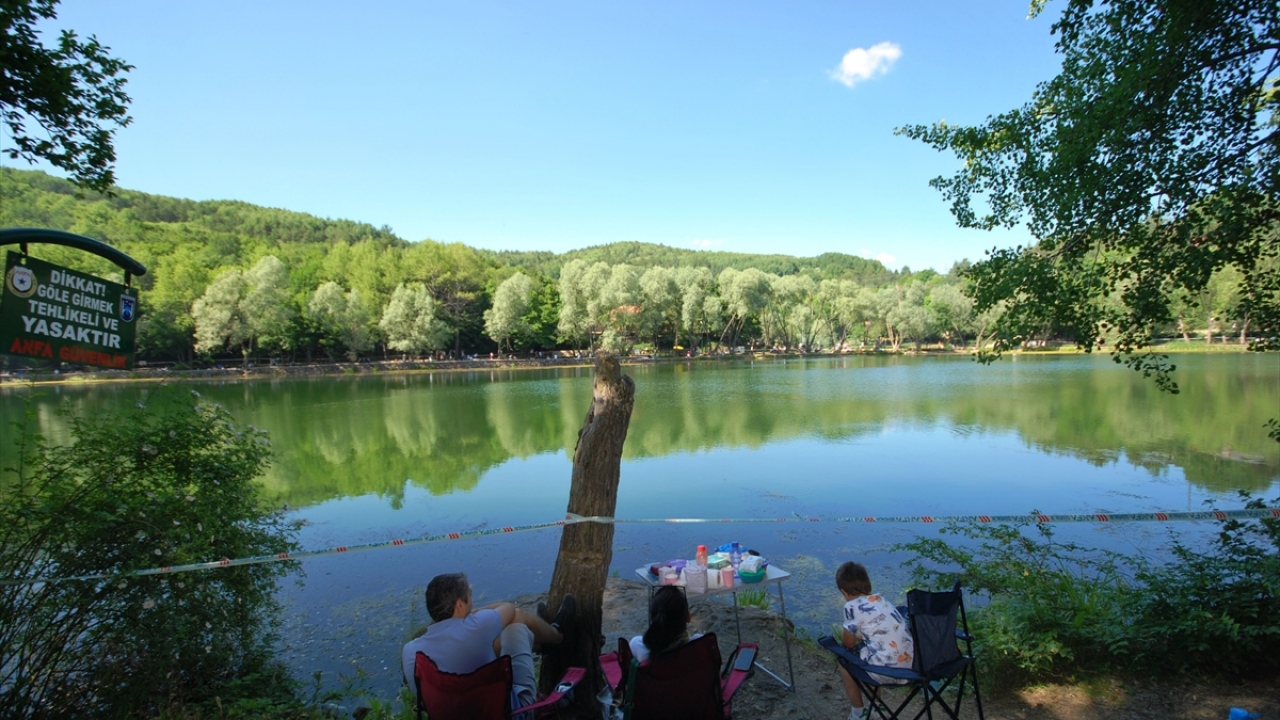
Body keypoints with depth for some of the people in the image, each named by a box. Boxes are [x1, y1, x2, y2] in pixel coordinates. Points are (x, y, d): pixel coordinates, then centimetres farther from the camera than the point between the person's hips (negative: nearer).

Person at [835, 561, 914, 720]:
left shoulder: (852, 606, -9)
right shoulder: (881, 600, 13)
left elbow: (849, 643, 2)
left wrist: (842, 637, 21)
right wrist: (859, 634, 34)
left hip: (887, 672, -7)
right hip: (911, 665, 7)